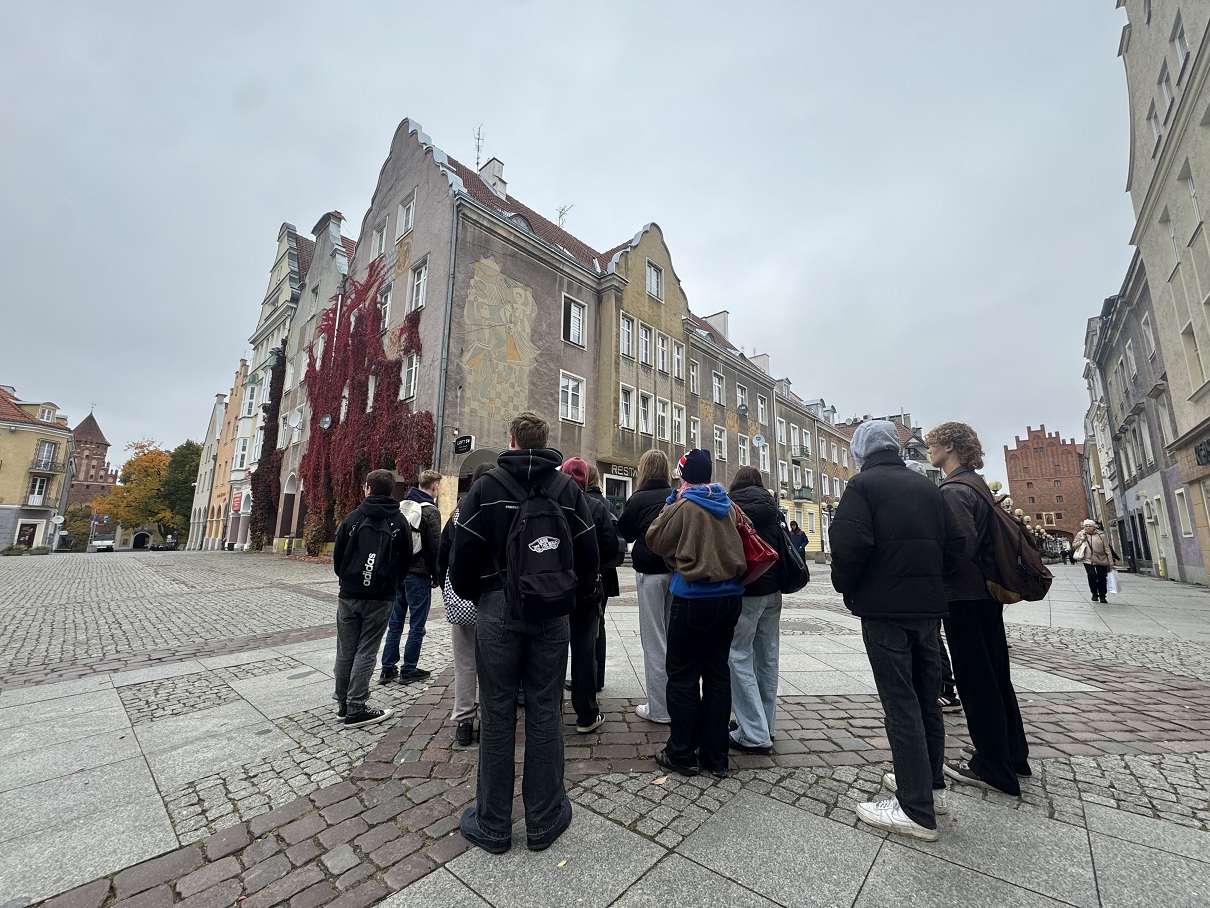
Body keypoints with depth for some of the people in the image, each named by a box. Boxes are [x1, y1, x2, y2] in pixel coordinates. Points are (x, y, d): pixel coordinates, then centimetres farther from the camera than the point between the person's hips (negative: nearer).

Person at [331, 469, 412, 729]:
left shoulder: (353, 517, 1)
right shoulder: (399, 521, -3)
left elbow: (338, 555, 6)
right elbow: (405, 559, 1)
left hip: (349, 595, 2)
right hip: (380, 597, -2)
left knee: (345, 651, 13)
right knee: (366, 652, 4)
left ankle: (343, 702, 23)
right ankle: (355, 709, 8)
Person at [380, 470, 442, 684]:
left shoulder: (401, 506, 8)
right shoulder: (430, 511, -14)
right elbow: (435, 548, -14)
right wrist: (436, 576, -4)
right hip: (418, 574, -7)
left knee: (395, 622, 14)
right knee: (417, 625, 5)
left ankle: (388, 668, 21)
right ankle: (409, 670, 14)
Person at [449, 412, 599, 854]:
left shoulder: (486, 486, -4)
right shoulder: (569, 489, 1)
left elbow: (464, 552, -4)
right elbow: (588, 554, 0)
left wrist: (470, 594, 14)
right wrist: (576, 594, 15)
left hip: (497, 609, -1)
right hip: (553, 613, 2)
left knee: (497, 713, 11)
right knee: (545, 712, 11)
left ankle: (492, 824, 26)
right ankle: (544, 821, 26)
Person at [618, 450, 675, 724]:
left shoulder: (638, 499, -8)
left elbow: (624, 533, 3)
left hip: (650, 572, -4)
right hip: (677, 570, 4)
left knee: (653, 639, 5)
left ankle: (659, 709, 12)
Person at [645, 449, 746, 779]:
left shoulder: (684, 507, -14)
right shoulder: (727, 505, 2)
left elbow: (654, 540, -2)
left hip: (693, 598, -6)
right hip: (729, 597, 6)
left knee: (683, 676, 8)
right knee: (717, 673, 14)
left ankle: (682, 754, 19)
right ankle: (715, 756, 24)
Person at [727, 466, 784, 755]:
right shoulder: (771, 505, 11)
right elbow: (782, 544, 17)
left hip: (745, 589, -7)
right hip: (773, 588, 7)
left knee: (739, 657, -1)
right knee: (767, 657, 15)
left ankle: (754, 734, 2)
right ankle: (765, 723, 27)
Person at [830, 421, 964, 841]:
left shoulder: (863, 484, -10)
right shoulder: (926, 487, 9)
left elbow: (849, 543, -22)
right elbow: (954, 544, 8)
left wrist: (844, 586, -5)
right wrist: (927, 580, 18)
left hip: (884, 607, -7)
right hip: (928, 605, 7)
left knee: (900, 702, 1)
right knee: (927, 697, 18)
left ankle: (917, 810, 9)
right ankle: (931, 784, 33)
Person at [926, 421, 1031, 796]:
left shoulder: (953, 490, -17)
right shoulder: (978, 485, 13)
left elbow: (963, 544, -25)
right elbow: (982, 539, 18)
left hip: (964, 597, -9)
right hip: (988, 593, 10)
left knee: (976, 681, 2)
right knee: (995, 675, 18)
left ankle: (992, 768, 14)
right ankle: (1013, 754, 31)